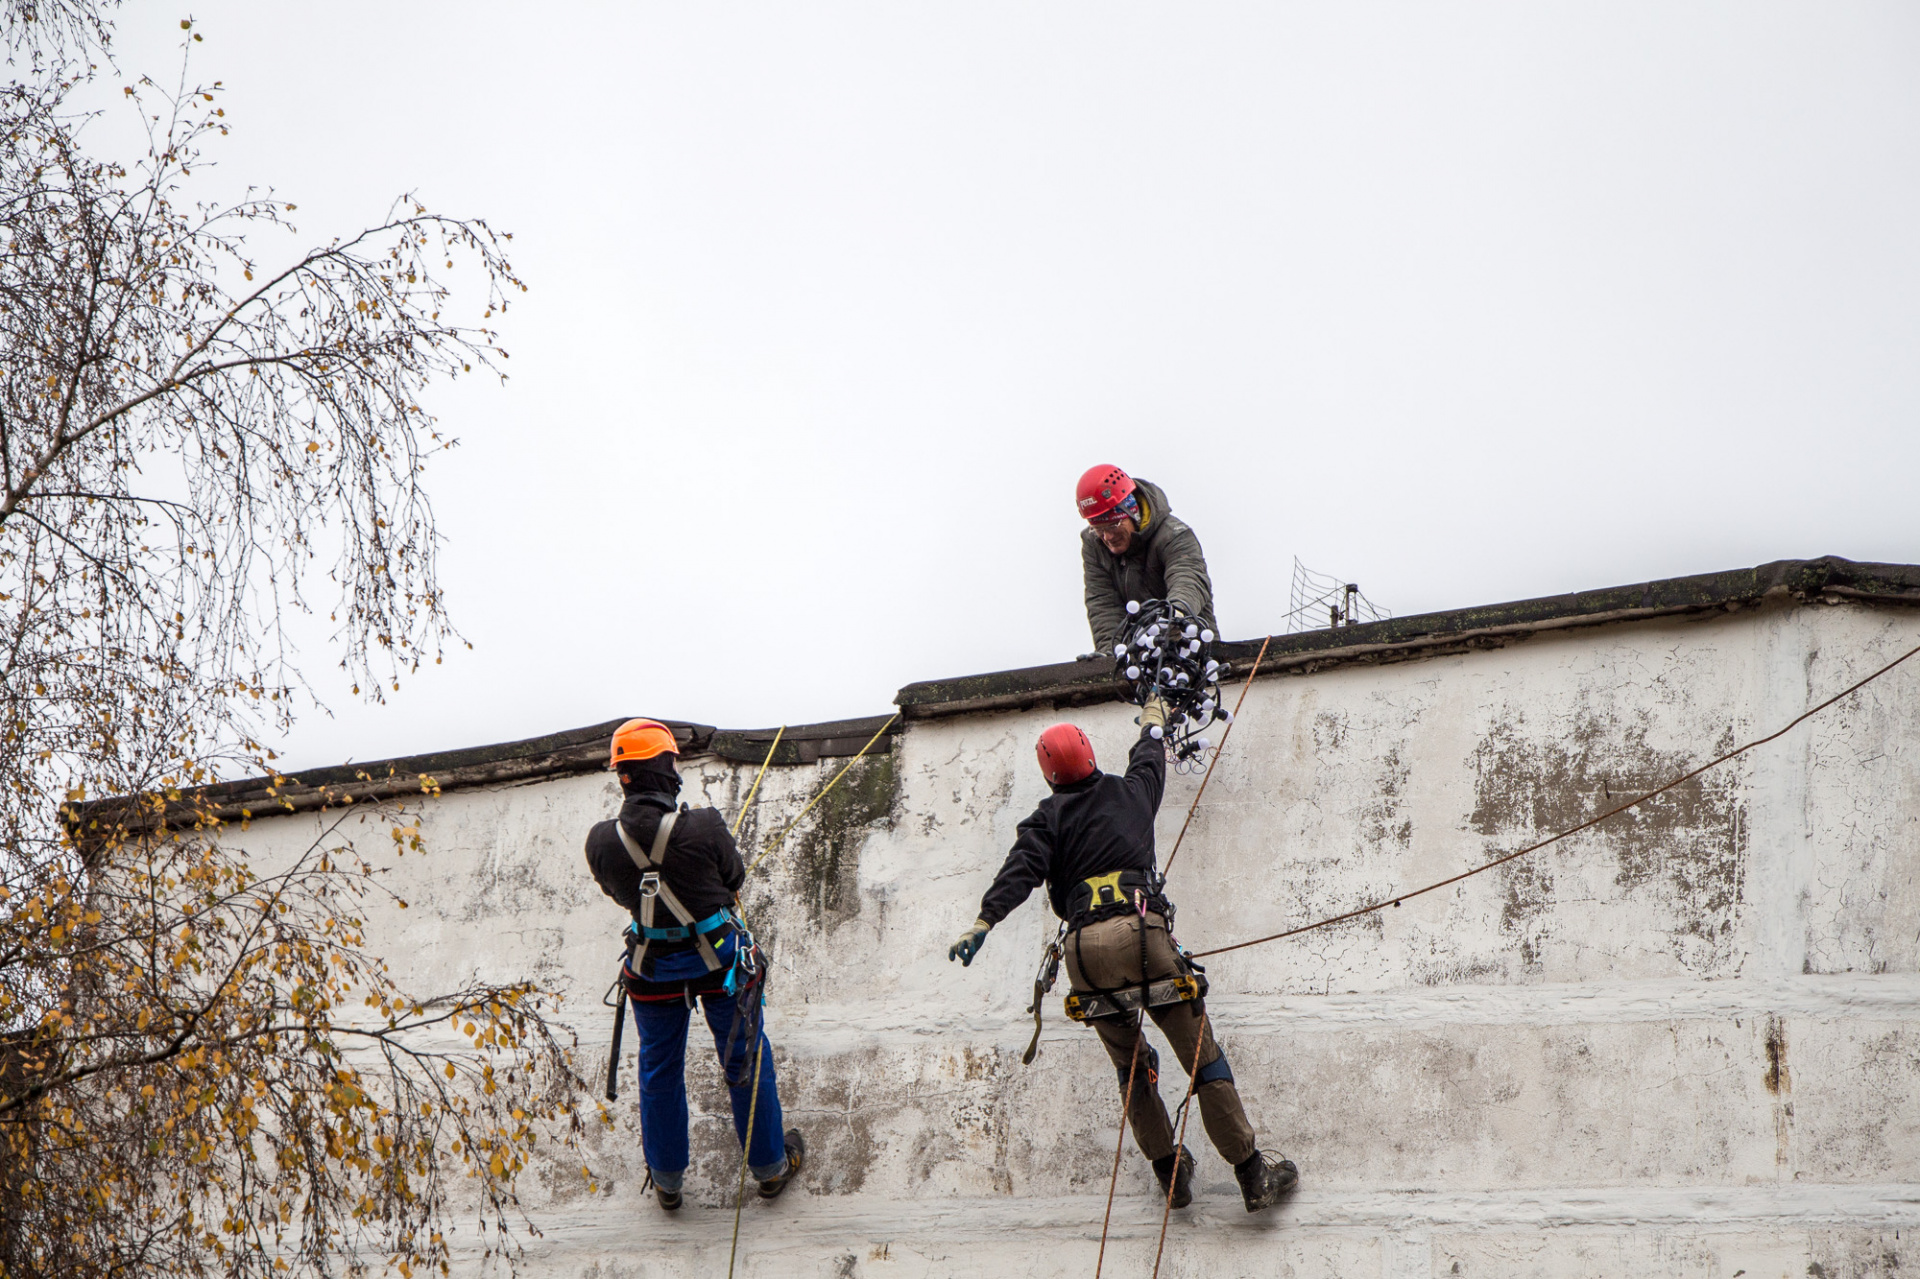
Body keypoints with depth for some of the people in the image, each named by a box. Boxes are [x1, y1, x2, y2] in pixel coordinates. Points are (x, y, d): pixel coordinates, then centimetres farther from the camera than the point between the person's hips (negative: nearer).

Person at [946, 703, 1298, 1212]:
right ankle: (1252, 1173, 1)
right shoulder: (1129, 793, 18)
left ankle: (1170, 1173, 18)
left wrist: (985, 920, -17)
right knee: (1202, 1055, 2)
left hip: (1085, 947, 1)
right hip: (1141, 931, -1)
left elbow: (1023, 869, -6)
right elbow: (1149, 763, 41)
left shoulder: (1049, 818, 13)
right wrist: (1152, 724, 62)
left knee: (1131, 1065, 19)